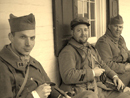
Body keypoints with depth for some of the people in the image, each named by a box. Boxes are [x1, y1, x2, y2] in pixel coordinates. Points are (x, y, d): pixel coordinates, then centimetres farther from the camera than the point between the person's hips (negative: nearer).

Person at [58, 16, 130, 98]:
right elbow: (67, 76, -19)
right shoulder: (67, 52, -7)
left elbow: (102, 65, 28)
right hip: (82, 89, -8)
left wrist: (114, 76, 9)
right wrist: (92, 73, -13)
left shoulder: (91, 48, 23)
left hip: (101, 85, 8)